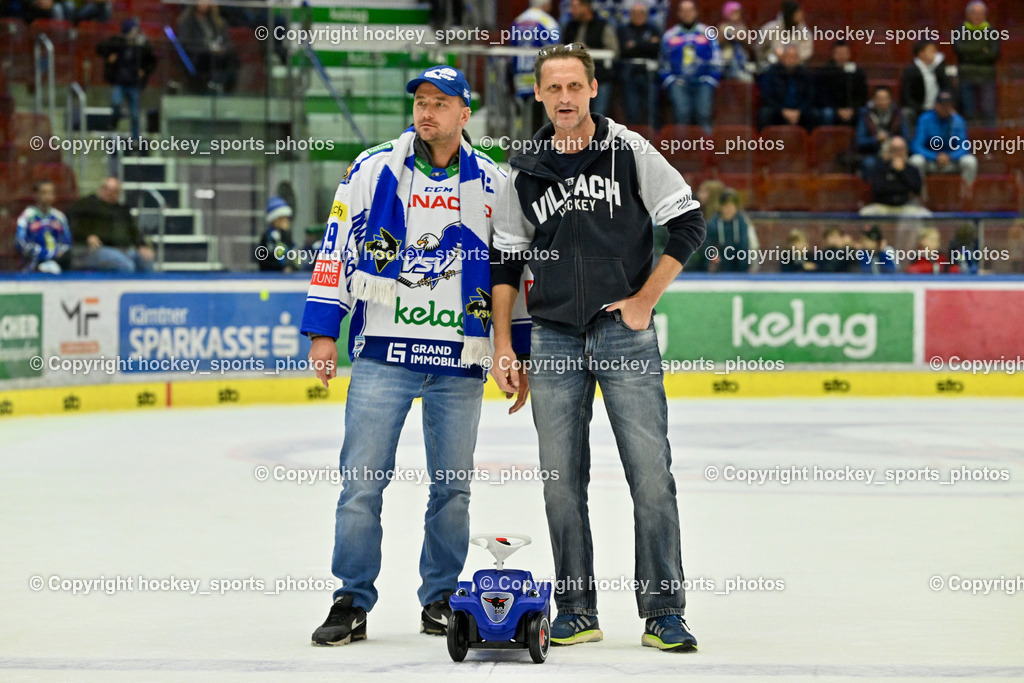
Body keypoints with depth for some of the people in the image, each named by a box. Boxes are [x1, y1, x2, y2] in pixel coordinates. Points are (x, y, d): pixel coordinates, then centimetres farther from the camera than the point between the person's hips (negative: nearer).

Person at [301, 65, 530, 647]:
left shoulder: (494, 185, 7)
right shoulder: (374, 169, 3)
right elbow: (337, 250, 4)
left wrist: (520, 352, 10)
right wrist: (323, 331, -2)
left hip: (461, 362, 1)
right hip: (382, 354, -1)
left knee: (453, 487, 6)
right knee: (362, 481, -4)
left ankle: (440, 599, 18)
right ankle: (352, 603, 3)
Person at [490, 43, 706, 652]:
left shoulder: (629, 151, -1)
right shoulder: (525, 172, 8)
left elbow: (689, 223, 0)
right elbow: (506, 263, 13)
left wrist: (645, 299, -5)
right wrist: (503, 346, 8)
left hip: (625, 334, -3)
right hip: (554, 341, 3)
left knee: (651, 475, -6)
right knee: (561, 482, 3)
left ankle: (664, 612, 0)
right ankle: (577, 613, 12)